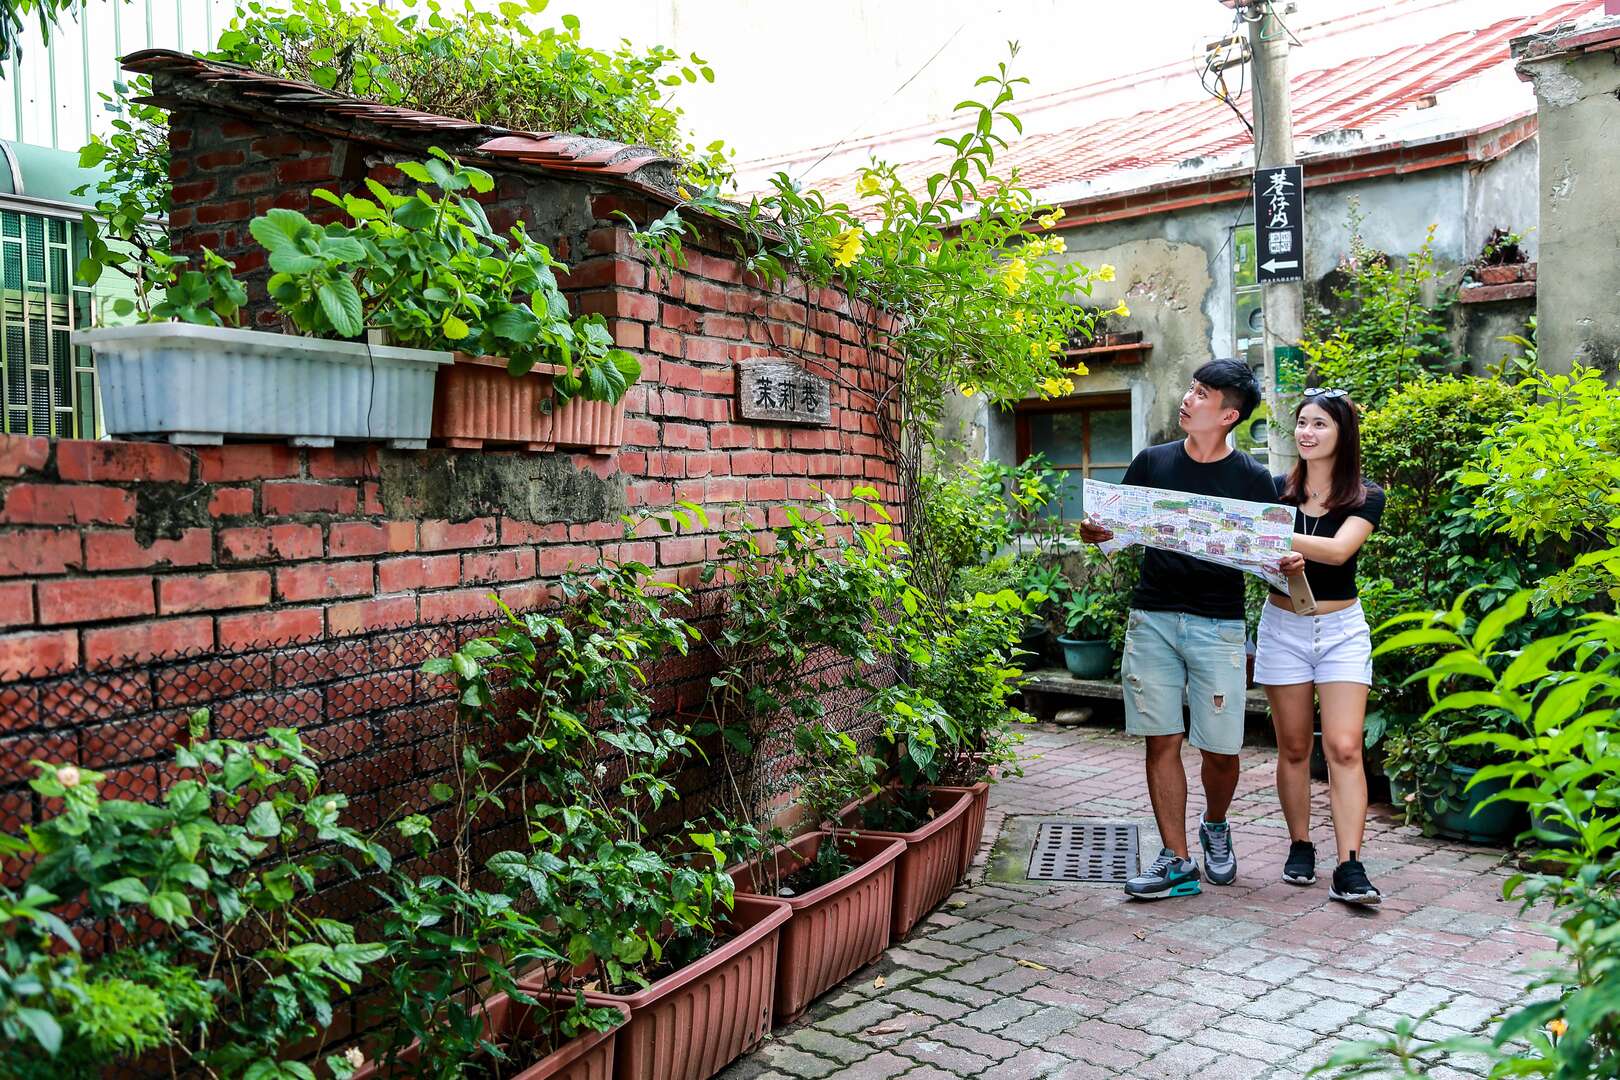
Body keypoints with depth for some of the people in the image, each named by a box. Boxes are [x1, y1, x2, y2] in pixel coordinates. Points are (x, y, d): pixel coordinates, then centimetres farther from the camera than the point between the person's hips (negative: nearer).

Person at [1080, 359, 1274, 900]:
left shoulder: (1252, 478, 1)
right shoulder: (1152, 462, 7)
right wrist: (1095, 533, -10)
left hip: (1218, 626, -1)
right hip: (1153, 617, 2)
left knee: (1221, 747, 1)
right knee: (1162, 741, 1)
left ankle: (1215, 826, 32)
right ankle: (1176, 861, 10)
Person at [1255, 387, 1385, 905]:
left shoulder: (1366, 497, -3)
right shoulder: (1275, 489, 3)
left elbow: (1338, 549, -21)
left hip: (1342, 629, -1)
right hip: (1283, 626, 2)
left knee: (1344, 748, -9)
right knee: (1293, 747, 6)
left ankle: (1349, 868, -9)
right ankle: (1300, 848, 19)